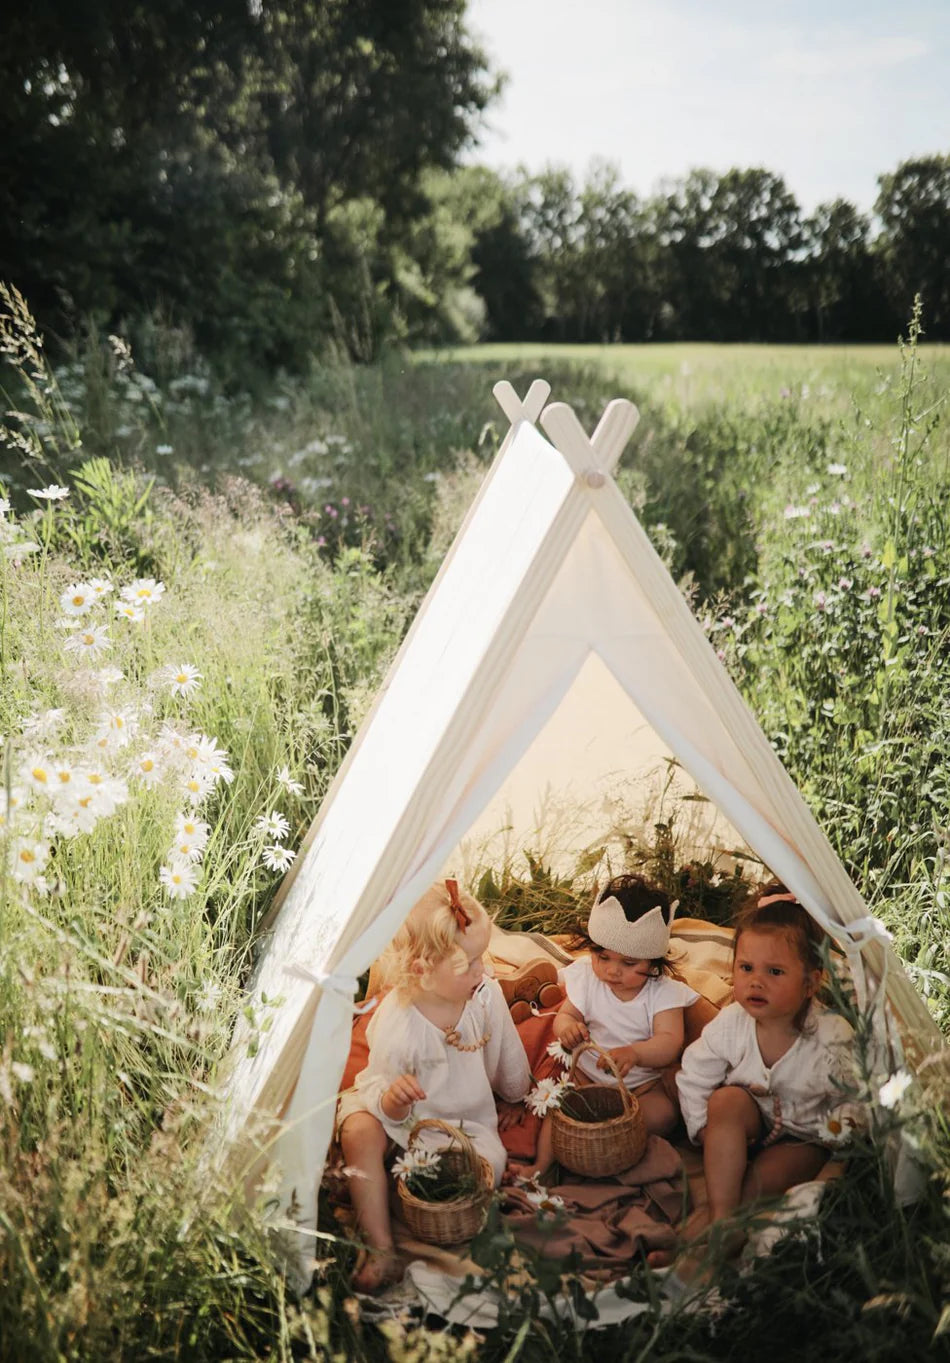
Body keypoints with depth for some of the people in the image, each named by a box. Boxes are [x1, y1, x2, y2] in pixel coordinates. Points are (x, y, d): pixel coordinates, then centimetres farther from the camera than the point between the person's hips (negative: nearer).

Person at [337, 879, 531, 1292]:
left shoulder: (487, 995, -20)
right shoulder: (395, 1023, -30)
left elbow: (509, 1054, 1)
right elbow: (391, 1111, -21)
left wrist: (516, 1099, 18)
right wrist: (393, 1099, -46)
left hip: (465, 1118, 3)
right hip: (401, 1114, -3)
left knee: (489, 1166, -24)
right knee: (358, 1132, -32)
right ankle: (380, 1248, -22)